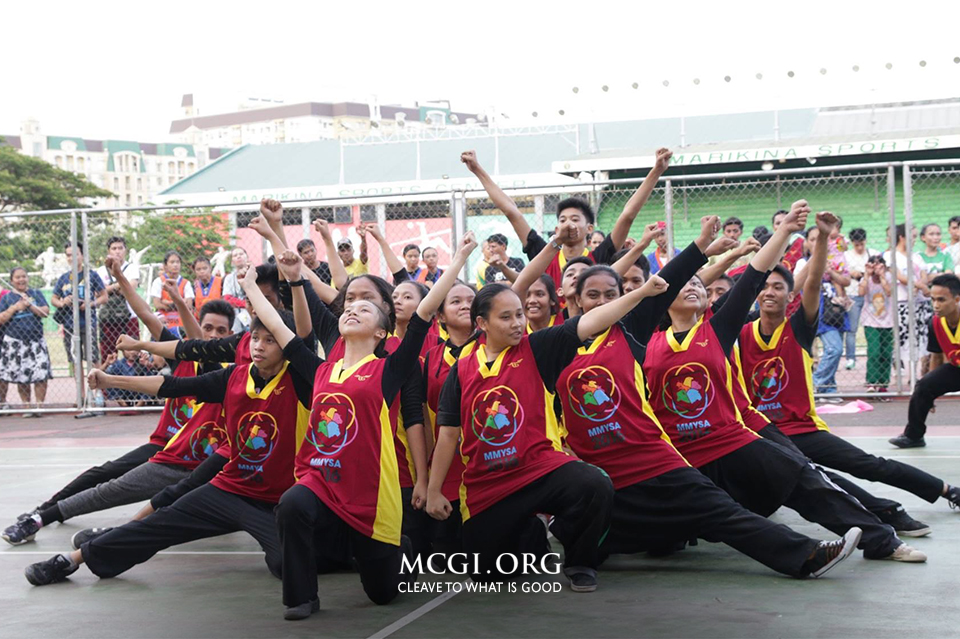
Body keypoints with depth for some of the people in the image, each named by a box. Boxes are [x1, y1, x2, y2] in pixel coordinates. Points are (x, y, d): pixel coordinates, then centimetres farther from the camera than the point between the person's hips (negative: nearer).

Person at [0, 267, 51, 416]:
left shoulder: (36, 294, 9)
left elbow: (46, 312, -2)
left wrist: (29, 305, -12)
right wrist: (15, 307, -11)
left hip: (36, 341, 0)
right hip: (15, 342, 0)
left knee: (41, 375, -11)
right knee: (21, 378, 2)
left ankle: (39, 405, -7)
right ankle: (26, 407, 11)